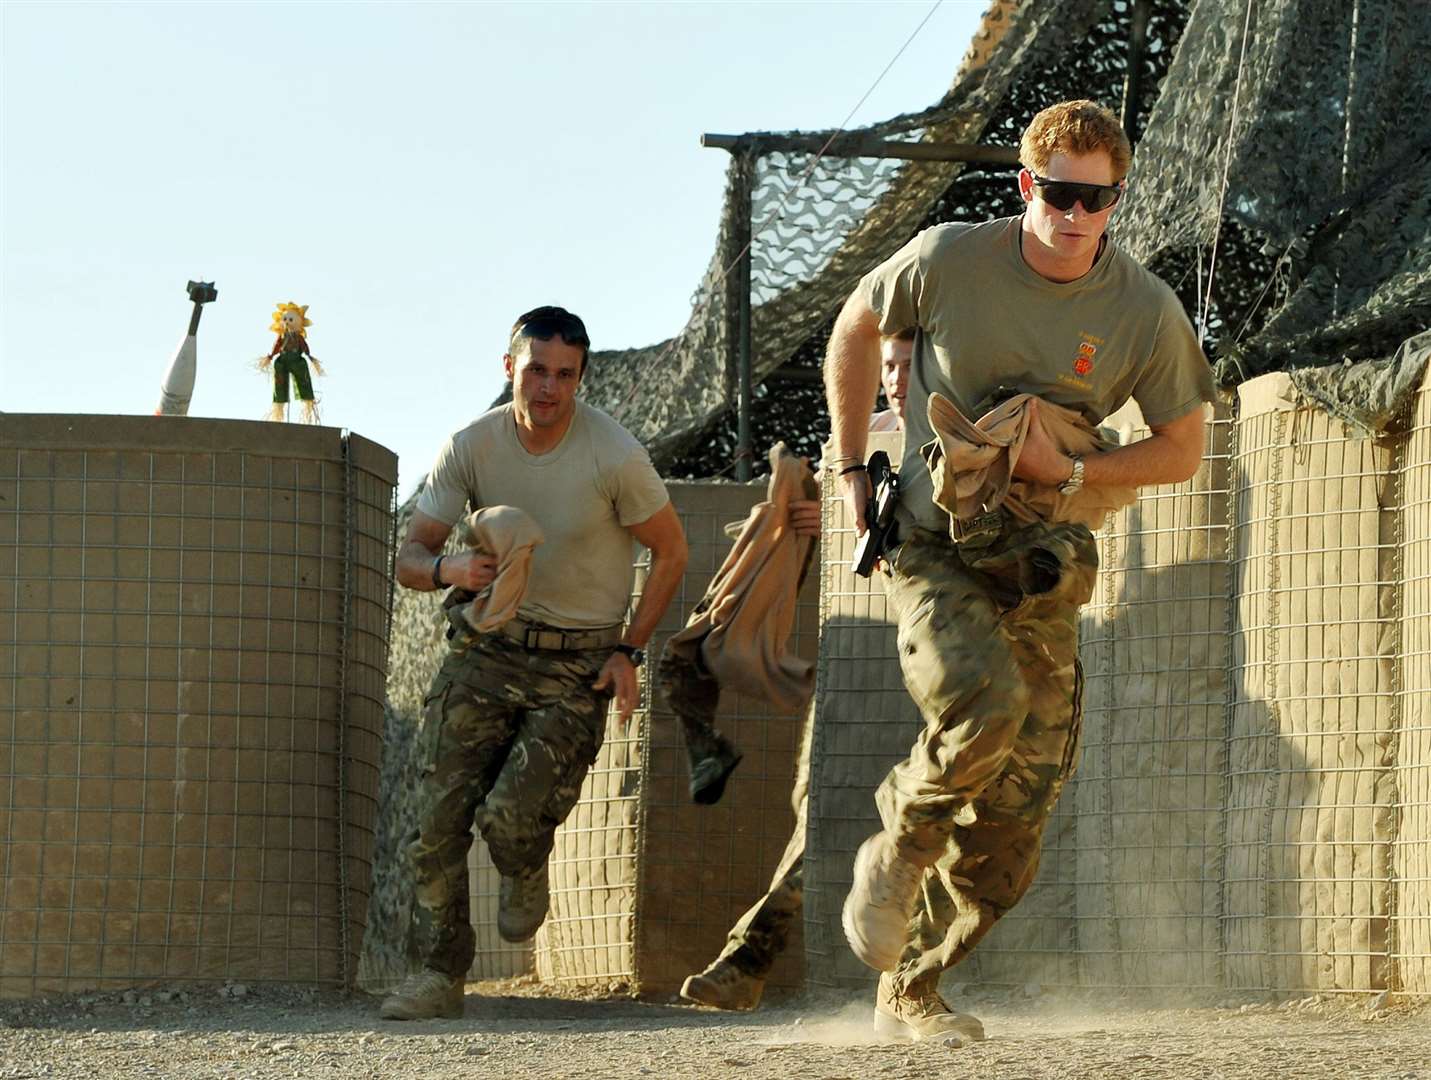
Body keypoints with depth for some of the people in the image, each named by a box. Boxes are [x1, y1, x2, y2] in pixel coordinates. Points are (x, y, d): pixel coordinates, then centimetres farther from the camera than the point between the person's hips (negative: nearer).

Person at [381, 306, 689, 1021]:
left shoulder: (613, 457, -14)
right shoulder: (471, 446, -6)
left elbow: (670, 551, 0)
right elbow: (410, 558, -2)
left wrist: (629, 651, -5)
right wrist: (449, 569, -26)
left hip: (578, 665, -3)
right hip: (488, 647, 3)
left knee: (510, 816, -17)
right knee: (439, 815, -7)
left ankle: (526, 879, 20)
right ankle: (439, 975, 5)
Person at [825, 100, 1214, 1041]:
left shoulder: (1146, 312, -7)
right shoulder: (947, 261, -9)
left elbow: (1182, 451, 4)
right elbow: (857, 328, 11)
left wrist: (1070, 473, -13)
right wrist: (851, 466, 9)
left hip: (1041, 570, 3)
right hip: (934, 546, -2)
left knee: (1015, 822, 0)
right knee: (984, 698, -33)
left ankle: (910, 991, 19)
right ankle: (898, 850, -4)